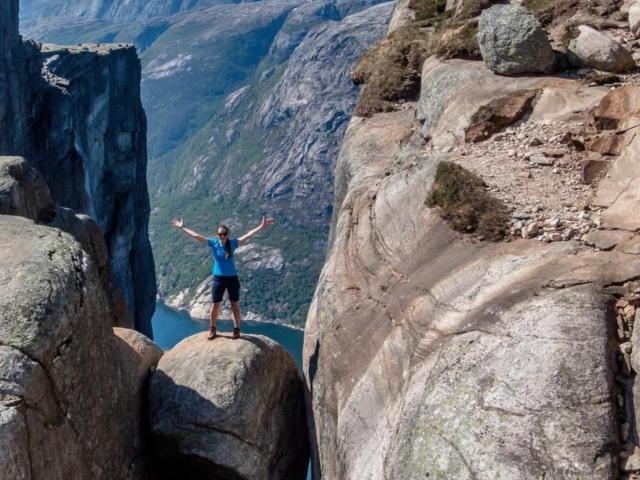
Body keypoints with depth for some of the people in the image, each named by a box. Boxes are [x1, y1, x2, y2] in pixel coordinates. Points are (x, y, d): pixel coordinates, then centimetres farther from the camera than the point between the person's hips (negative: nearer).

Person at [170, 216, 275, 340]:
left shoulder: (233, 243, -8)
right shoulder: (213, 243, -6)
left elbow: (248, 235, -15)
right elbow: (196, 235, -5)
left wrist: (261, 227, -25)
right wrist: (182, 228, -6)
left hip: (232, 278, -1)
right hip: (218, 279, 1)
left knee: (235, 306, 8)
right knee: (215, 306, 7)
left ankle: (237, 330, 21)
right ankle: (212, 330, 22)